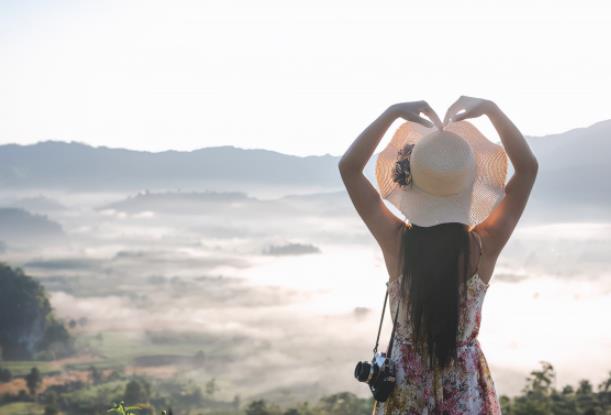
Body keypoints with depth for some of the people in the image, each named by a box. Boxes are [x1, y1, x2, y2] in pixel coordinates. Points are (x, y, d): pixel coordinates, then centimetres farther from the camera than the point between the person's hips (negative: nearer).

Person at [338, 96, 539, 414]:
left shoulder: (396, 241, -19)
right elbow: (528, 166, -12)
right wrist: (491, 109, -15)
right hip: (465, 384, 0)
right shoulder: (484, 245, -19)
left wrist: (393, 113, -16)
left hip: (405, 381, 0)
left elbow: (348, 167, -12)